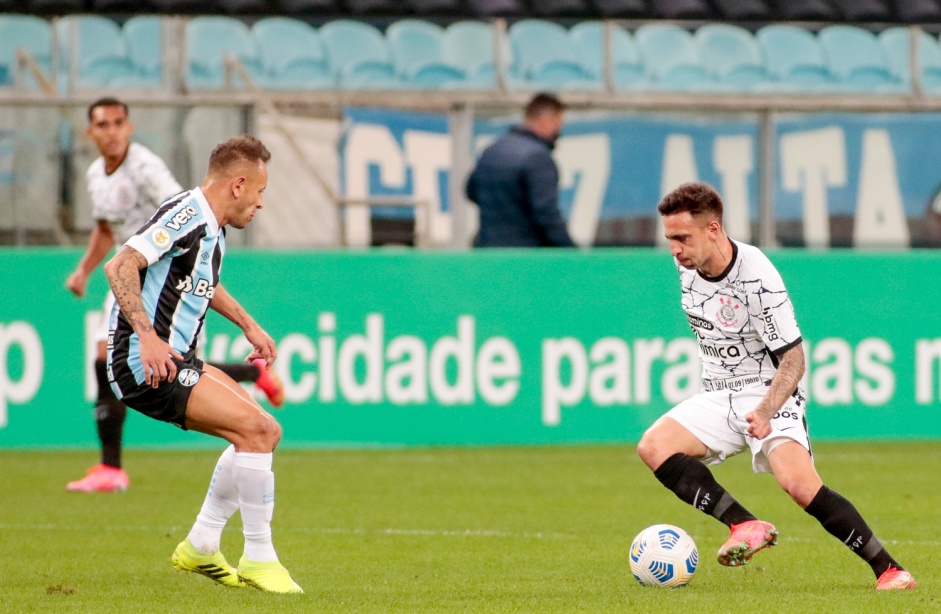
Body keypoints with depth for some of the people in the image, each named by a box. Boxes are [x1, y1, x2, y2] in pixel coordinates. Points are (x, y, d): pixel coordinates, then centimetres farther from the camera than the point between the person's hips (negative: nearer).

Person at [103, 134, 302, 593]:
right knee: (255, 429, -18)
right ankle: (258, 559, -10)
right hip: (145, 364, -11)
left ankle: (200, 547, 20)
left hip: (175, 361, 11)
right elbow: (119, 267, -26)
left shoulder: (212, 228, 15)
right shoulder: (187, 216, -16)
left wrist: (248, 325, 36)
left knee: (264, 431, 13)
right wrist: (147, 336, -33)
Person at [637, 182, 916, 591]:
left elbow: (793, 358, -20)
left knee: (800, 485, -27)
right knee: (653, 446, -18)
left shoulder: (758, 281, -24)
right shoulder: (688, 266, -3)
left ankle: (888, 569, -16)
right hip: (718, 397, 7)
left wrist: (766, 411, -35)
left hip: (769, 396, -7)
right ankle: (747, 527, -20)